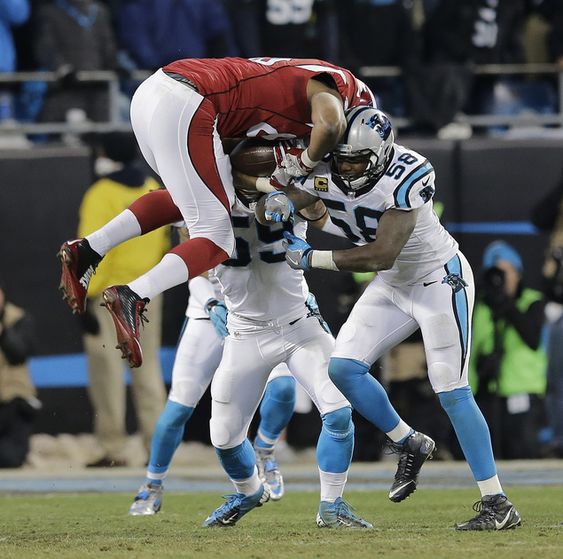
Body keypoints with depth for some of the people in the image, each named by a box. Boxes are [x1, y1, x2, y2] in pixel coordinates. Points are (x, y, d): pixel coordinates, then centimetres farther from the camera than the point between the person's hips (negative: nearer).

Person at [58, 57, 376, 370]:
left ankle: (88, 251, 19)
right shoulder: (333, 85, 5)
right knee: (217, 241, 0)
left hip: (149, 95, 9)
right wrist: (307, 163, 1)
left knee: (189, 197, 31)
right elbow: (329, 127, -18)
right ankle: (131, 299, -18)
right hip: (183, 108, -9)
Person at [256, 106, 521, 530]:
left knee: (451, 391, -13)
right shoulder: (323, 173, -13)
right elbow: (268, 210, -10)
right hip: (393, 285, 7)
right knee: (343, 369, -4)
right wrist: (275, 207, -35)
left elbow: (380, 256, -34)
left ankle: (498, 505, -9)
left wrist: (312, 258, -29)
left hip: (440, 278, -7)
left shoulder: (407, 177, -32)